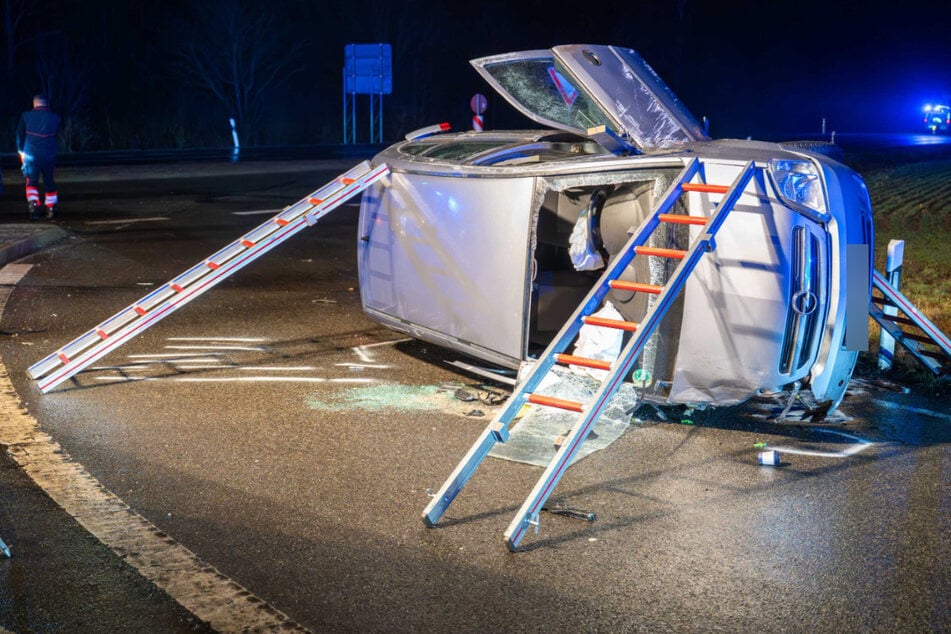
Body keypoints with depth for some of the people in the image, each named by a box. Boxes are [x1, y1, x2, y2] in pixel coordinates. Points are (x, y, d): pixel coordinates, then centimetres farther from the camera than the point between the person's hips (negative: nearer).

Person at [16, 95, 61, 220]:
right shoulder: (54, 118, -1)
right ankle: (51, 208, 18)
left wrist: (21, 151, 20)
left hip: (31, 155, -1)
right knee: (49, 182, 14)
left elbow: (20, 135, 7)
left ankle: (33, 204, -17)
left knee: (32, 182, 5)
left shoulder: (26, 116, -2)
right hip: (49, 155, 1)